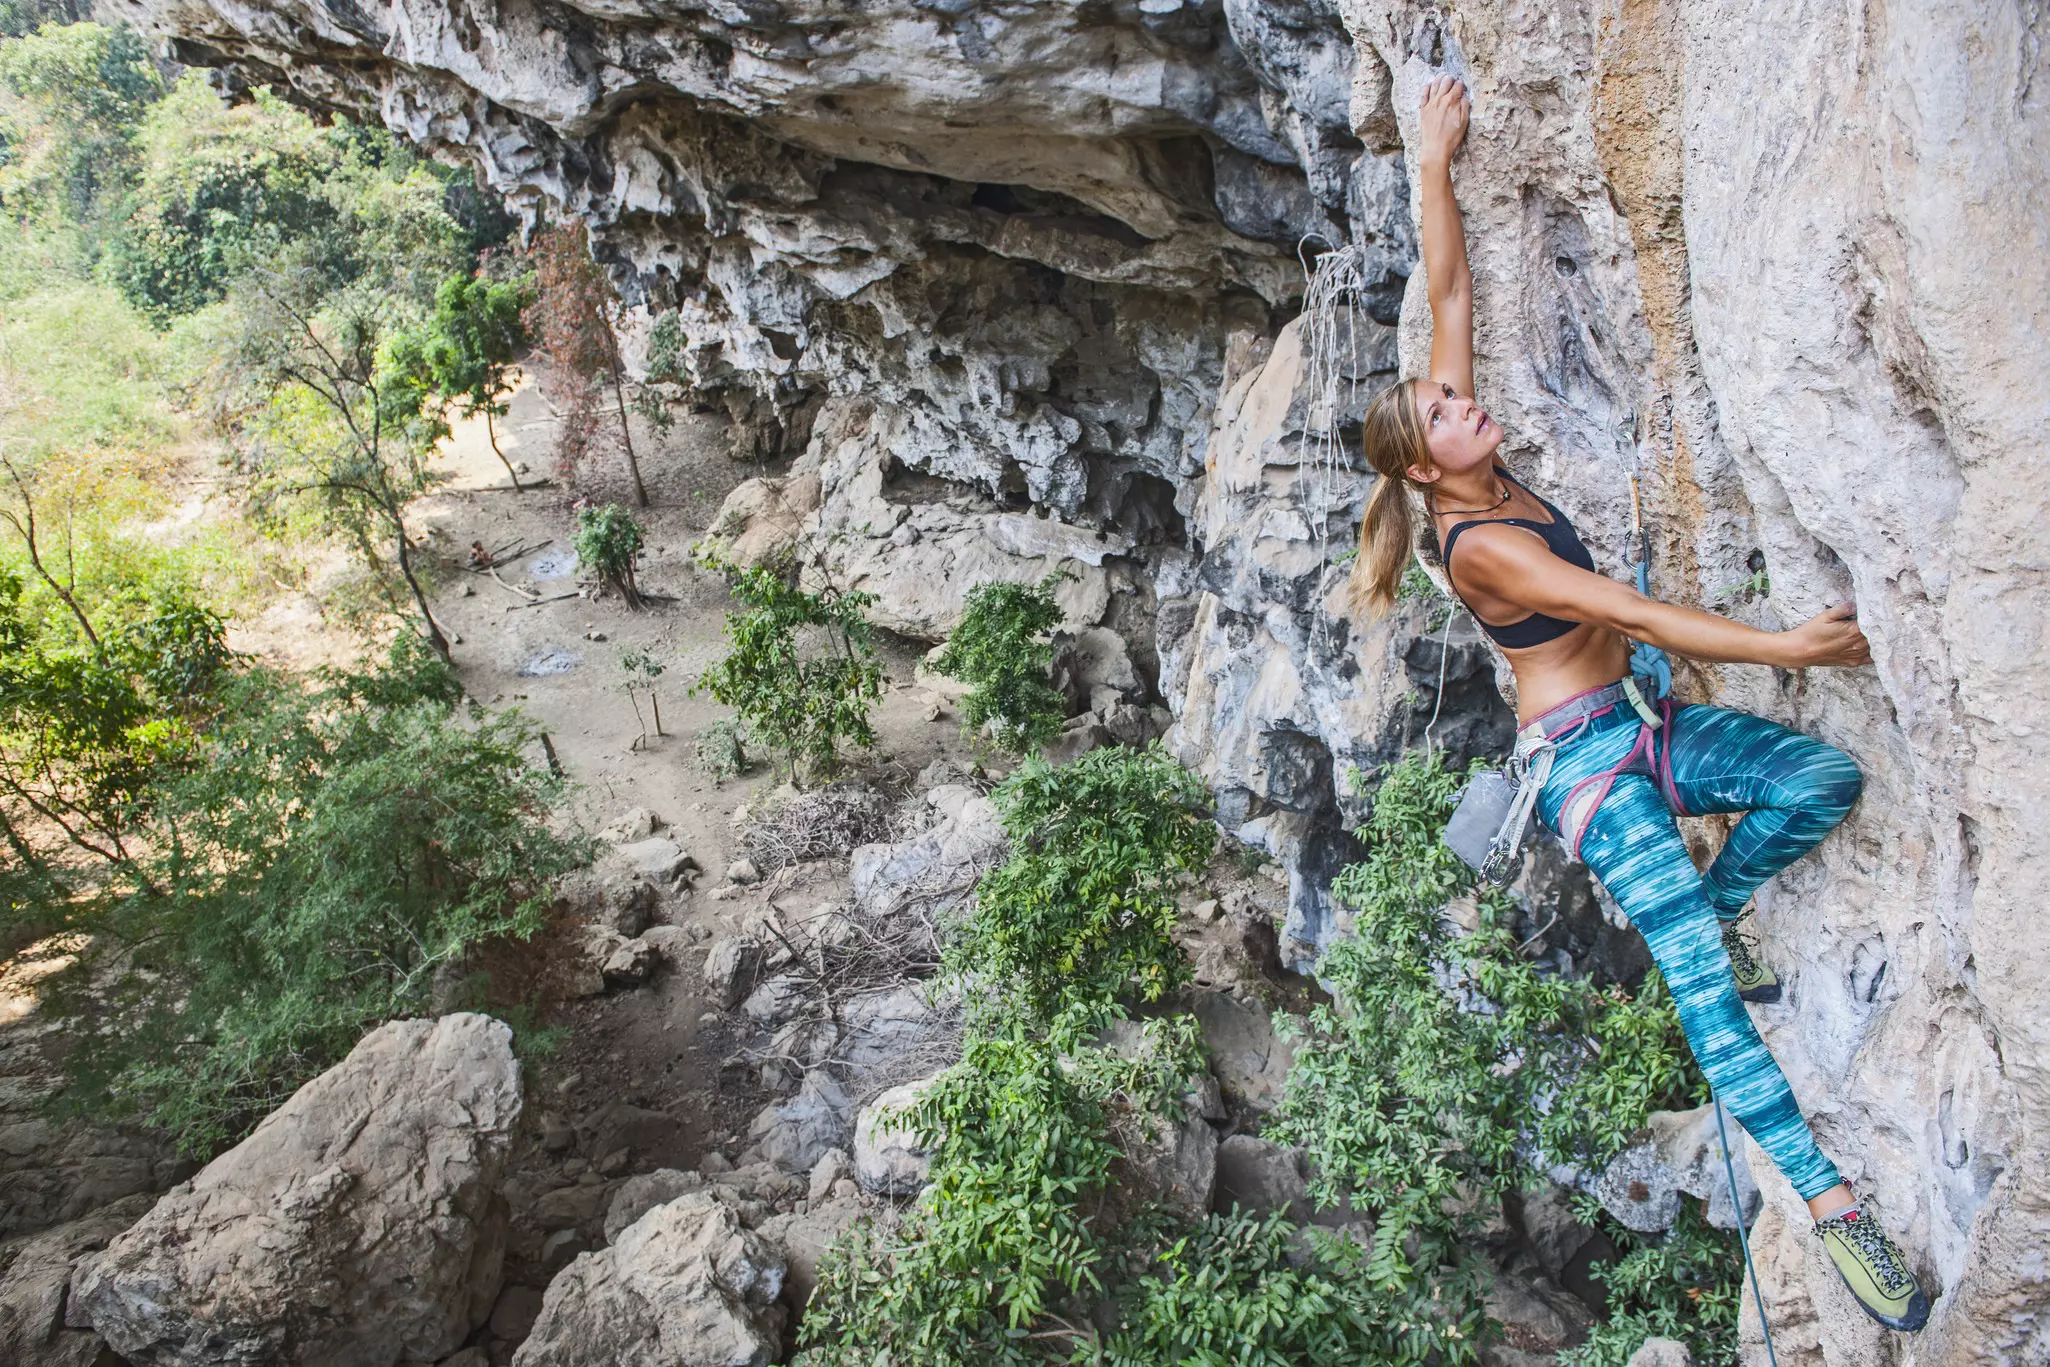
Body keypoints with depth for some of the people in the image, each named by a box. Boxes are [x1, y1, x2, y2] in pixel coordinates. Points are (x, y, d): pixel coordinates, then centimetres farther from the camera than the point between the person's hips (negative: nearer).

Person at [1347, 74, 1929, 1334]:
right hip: (1582, 760, -9)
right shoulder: (1479, 548, -19)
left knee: (1828, 779, -10)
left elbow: (1451, 294, 3)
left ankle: (1716, 904, 12)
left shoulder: (1486, 471, 2)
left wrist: (1437, 163, 4)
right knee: (1698, 973, -16)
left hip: (1637, 723, 9)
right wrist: (1781, 647, -32)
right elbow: (1630, 611, -27)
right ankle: (1829, 1197, -14)